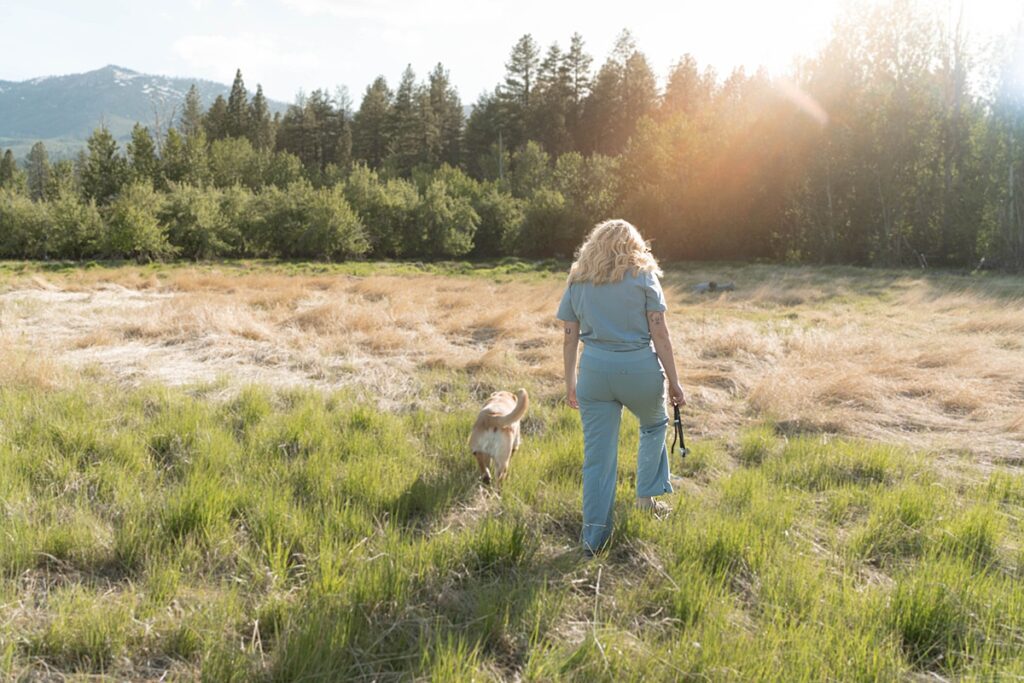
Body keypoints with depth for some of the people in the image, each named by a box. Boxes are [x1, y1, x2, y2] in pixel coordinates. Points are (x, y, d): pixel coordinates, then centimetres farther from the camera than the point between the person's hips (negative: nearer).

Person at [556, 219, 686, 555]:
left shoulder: (578, 280, 9)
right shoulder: (643, 275, 2)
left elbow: (570, 338, 8)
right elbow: (660, 335, -4)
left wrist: (570, 382, 16)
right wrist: (673, 382, 1)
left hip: (594, 371, 2)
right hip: (639, 369, -2)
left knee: (597, 455, 6)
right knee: (654, 426, 28)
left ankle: (594, 535, 9)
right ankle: (647, 495, 30)